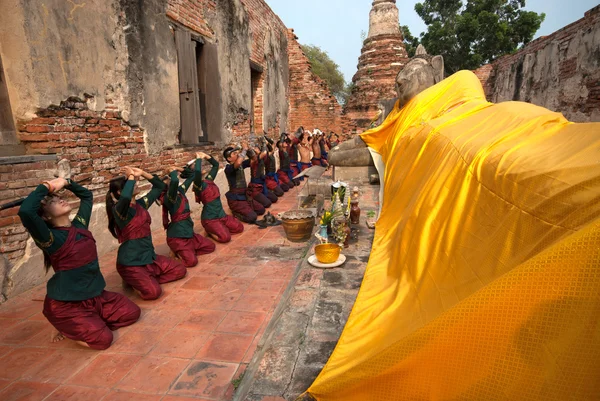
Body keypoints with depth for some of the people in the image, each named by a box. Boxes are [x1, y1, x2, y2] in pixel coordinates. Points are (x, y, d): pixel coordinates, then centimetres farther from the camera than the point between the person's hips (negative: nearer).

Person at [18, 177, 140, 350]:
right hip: (66, 304, -7)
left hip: (95, 295, 7)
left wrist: (66, 183, -1)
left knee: (132, 312, 2)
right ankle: (68, 327, 10)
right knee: (103, 339, -17)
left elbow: (87, 196, 15)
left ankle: (85, 323, 17)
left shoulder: (79, 224, 1)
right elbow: (25, 212, -39)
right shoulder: (50, 238, -19)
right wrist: (45, 186, -25)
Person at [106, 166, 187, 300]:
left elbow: (160, 187, 13)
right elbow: (125, 198, -43)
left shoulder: (141, 204, 6)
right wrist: (131, 176, -27)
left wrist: (143, 173, -1)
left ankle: (147, 280, 10)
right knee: (153, 291, -23)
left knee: (180, 270, 4)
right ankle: (133, 282, 6)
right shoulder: (119, 210, -17)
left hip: (149, 256, 8)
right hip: (131, 263, -8)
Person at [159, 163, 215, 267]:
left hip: (188, 232, 9)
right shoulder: (169, 197, -19)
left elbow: (191, 175, 15)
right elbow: (175, 181, -40)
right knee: (191, 261, -20)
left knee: (211, 246, 10)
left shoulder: (180, 191, 6)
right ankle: (177, 252, 7)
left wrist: (180, 169, 1)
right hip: (177, 236, -8)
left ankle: (187, 251, 15)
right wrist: (173, 171, -21)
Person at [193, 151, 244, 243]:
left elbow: (216, 164, 16)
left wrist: (206, 156, 4)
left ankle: (219, 229, 19)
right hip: (210, 219, -8)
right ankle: (210, 231, 5)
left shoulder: (208, 180, 7)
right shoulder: (198, 185, -16)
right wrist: (199, 159, -24)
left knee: (239, 228, 3)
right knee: (225, 237, -23)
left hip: (221, 215, 8)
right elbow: (197, 172, -38)